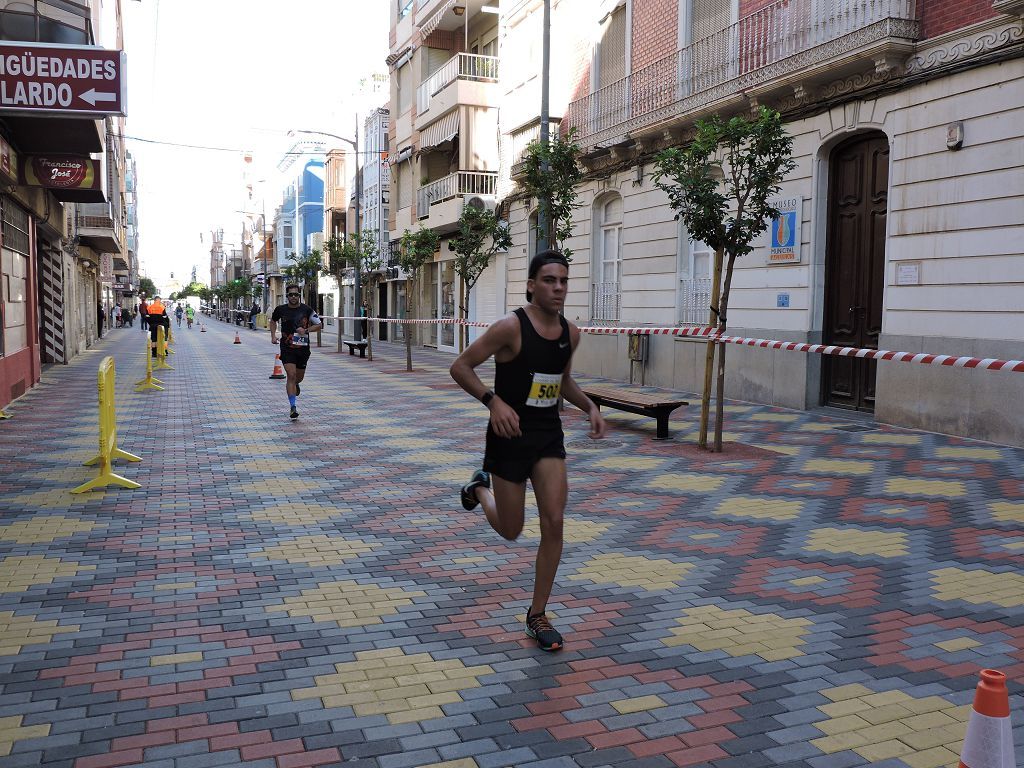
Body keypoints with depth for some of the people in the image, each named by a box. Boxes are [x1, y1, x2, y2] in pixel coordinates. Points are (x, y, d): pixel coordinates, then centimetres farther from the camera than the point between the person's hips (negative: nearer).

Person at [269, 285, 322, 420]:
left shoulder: (307, 310, -4)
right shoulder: (280, 309, -1)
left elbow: (319, 325, 3)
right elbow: (273, 321, 20)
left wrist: (306, 330, -11)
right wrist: (273, 336, 7)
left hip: (303, 348, 1)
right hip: (287, 348, -1)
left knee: (299, 377, 15)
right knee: (291, 375, -14)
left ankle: (295, 385, 53)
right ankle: (293, 407, -13)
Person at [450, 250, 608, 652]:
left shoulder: (570, 332, 2)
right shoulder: (511, 327, -18)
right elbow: (460, 367, -14)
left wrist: (590, 407, 3)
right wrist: (494, 401, -28)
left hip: (549, 436, 5)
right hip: (511, 435, -5)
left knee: (553, 523, -4)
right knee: (511, 531, 8)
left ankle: (537, 615, 12)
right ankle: (480, 487, 43)